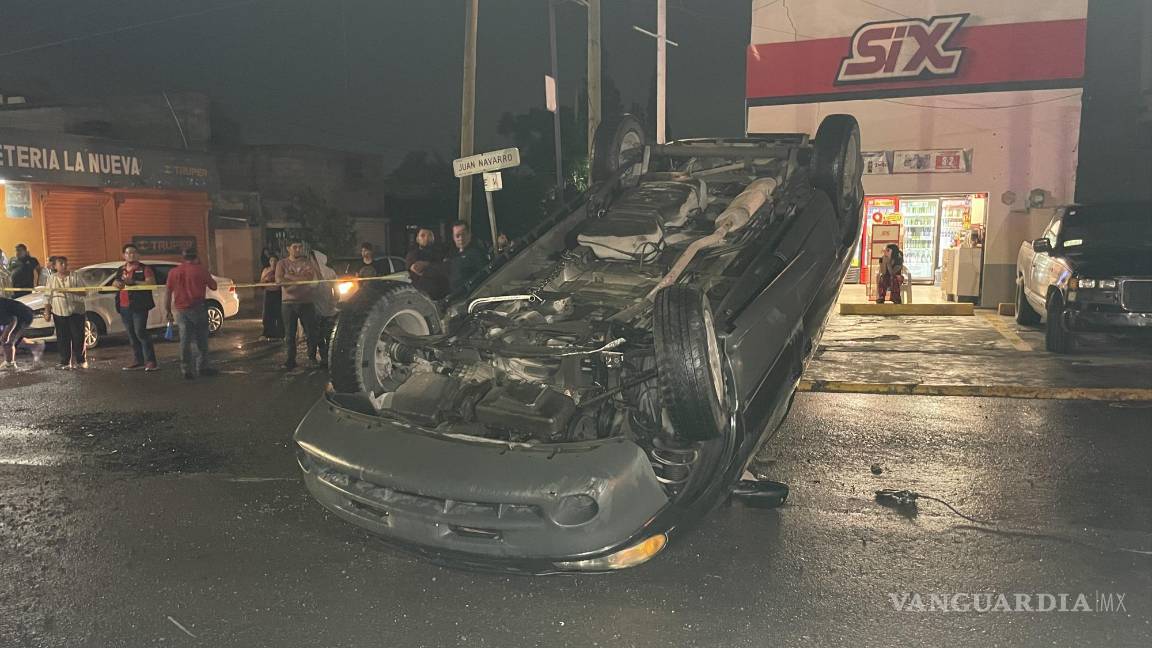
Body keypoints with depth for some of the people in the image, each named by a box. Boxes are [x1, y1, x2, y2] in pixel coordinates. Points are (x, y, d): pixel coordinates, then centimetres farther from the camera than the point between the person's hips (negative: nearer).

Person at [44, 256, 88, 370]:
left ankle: (80, 361, 4)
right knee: (62, 339, 5)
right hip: (59, 313, 3)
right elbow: (48, 297, 11)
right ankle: (65, 362, 12)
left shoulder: (76, 277, -1)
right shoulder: (52, 279, 9)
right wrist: (47, 311, 5)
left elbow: (83, 292, -8)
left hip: (75, 312, -3)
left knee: (78, 337, -3)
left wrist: (68, 290, -19)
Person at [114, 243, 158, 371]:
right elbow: (115, 282, 25)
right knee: (131, 335, 9)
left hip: (139, 306, -7)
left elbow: (151, 282, -14)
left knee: (140, 333, -13)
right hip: (124, 307, 7)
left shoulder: (144, 269, -2)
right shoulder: (121, 270, 17)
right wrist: (116, 283, 1)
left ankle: (150, 361, -12)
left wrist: (133, 282, -18)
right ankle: (138, 361, 15)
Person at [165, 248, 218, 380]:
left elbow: (168, 293, 7)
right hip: (198, 308, -3)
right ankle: (202, 367, 7)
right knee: (201, 339, 6)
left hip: (180, 310, 3)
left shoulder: (173, 272, 7)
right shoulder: (201, 270, -4)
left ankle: (186, 370, 7)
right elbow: (213, 286, 5)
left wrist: (168, 312, 13)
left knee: (185, 341, 7)